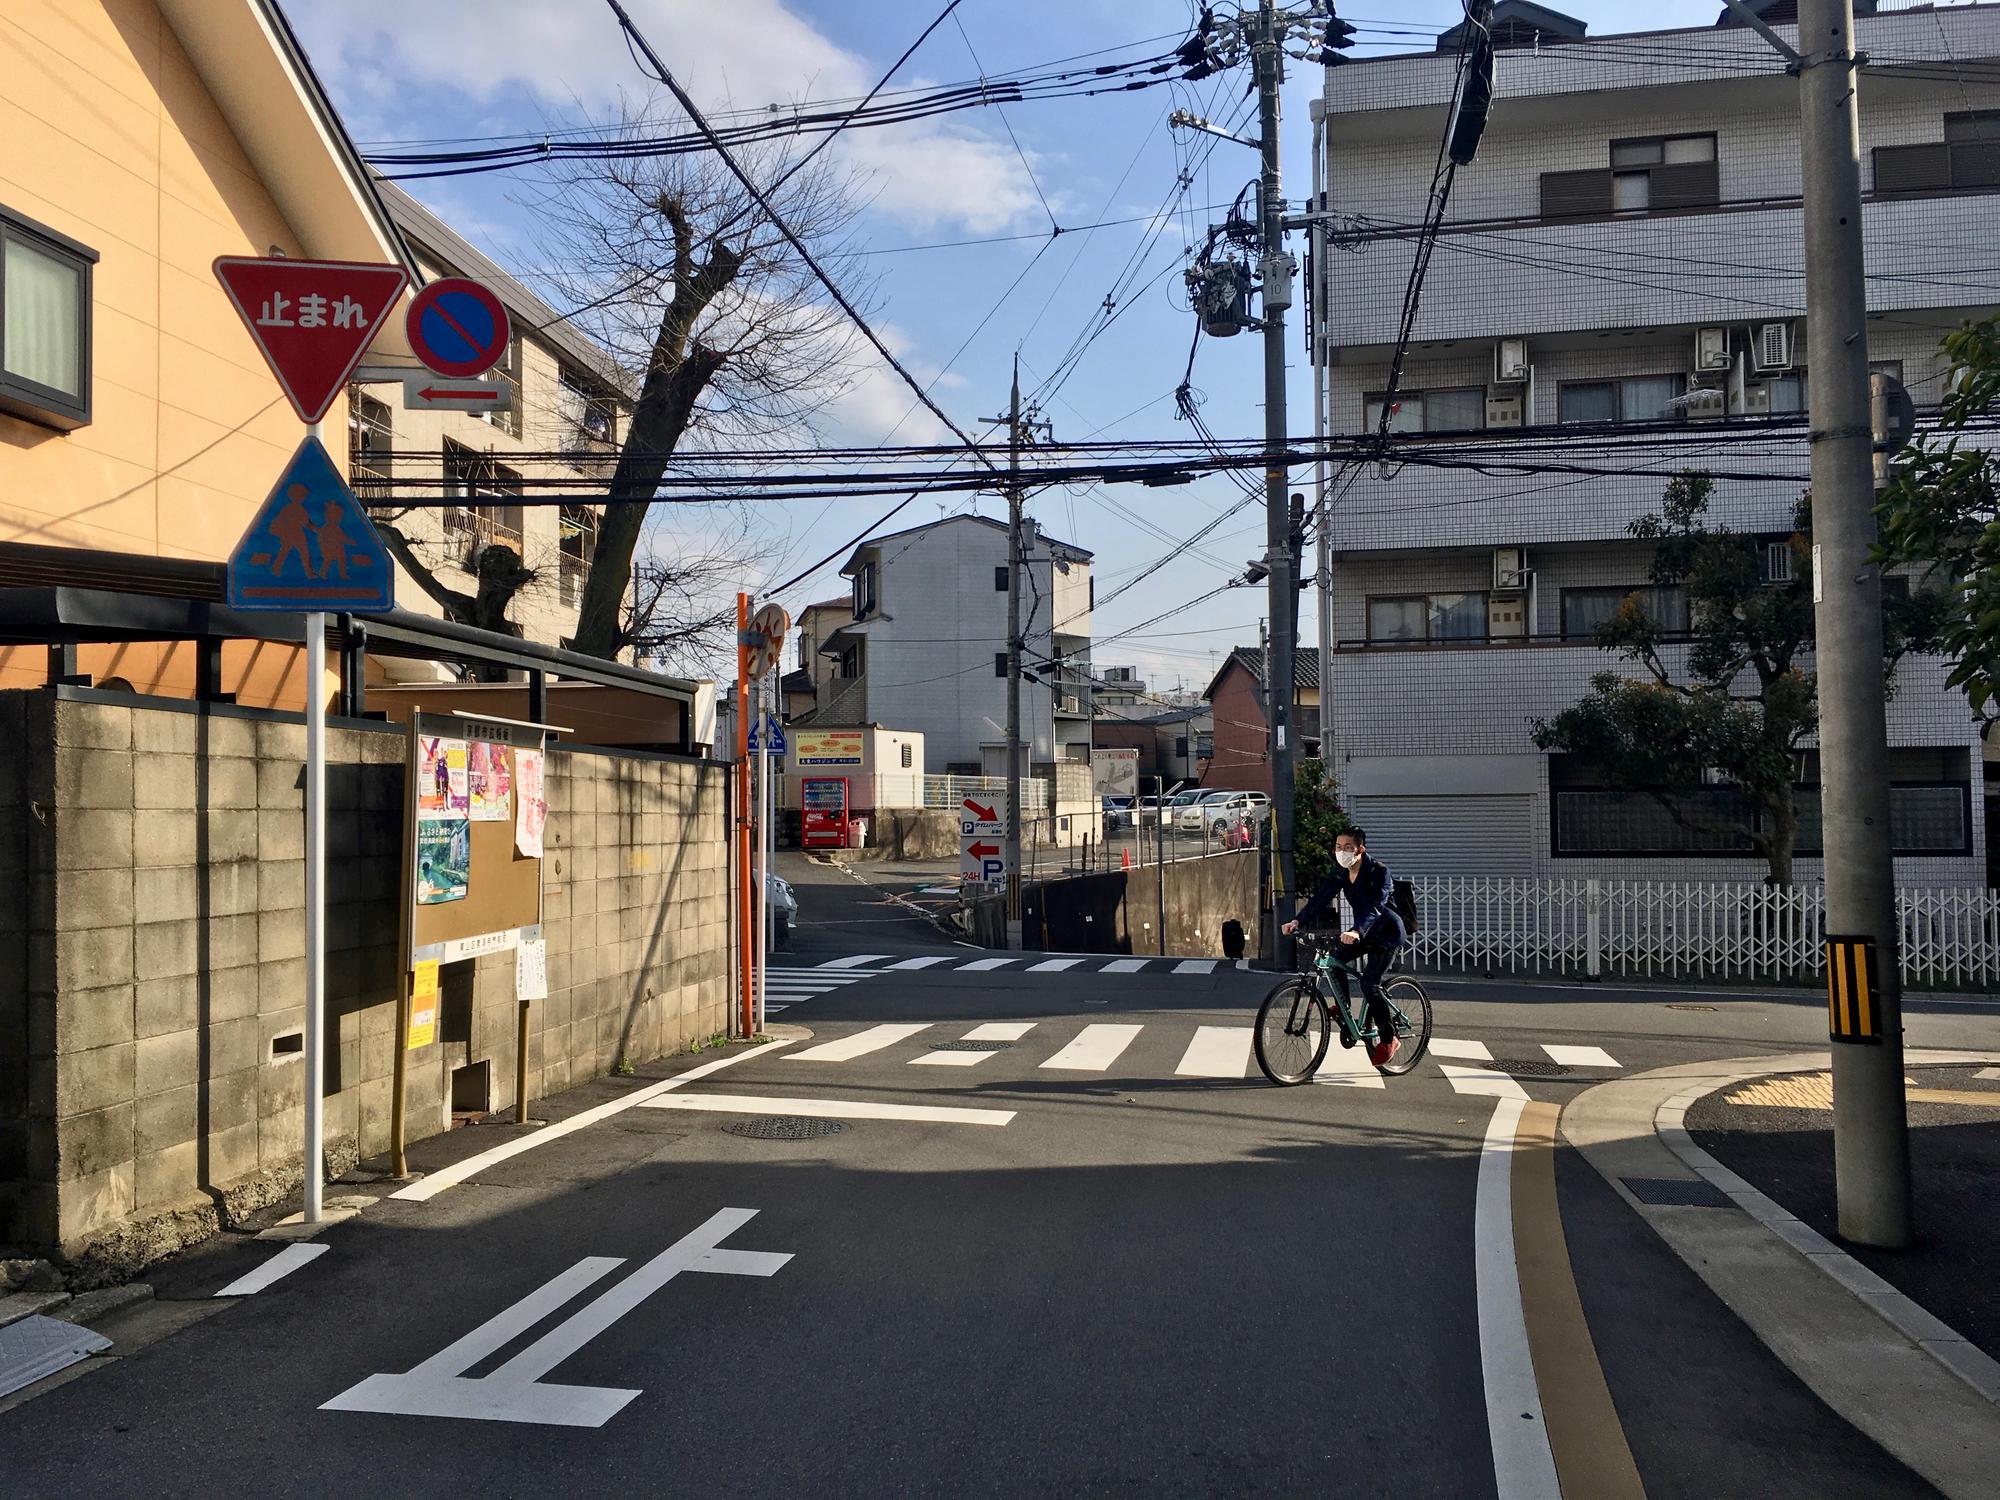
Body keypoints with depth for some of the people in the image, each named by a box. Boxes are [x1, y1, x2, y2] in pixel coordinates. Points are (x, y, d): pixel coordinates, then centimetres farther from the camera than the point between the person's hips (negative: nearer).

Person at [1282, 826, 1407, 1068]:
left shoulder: (1378, 871, -22)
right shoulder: (1341, 874, -2)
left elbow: (1375, 907, -35)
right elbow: (1321, 898, -12)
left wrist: (1356, 931, -52)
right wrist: (1298, 921, -27)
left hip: (1386, 932, -7)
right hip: (1364, 932, 7)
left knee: (1369, 983, -17)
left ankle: (1389, 1040, -5)